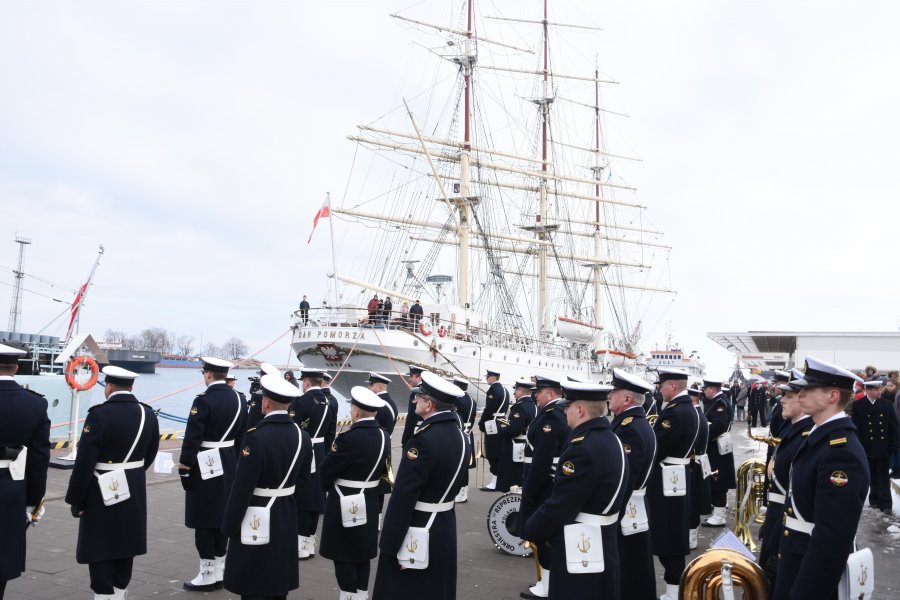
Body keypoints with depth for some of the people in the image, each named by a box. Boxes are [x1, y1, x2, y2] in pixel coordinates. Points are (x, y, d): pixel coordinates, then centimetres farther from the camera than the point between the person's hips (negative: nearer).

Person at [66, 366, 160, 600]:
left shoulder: (99, 414, -18)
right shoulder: (148, 414, 0)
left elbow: (84, 464, -17)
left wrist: (76, 500, -8)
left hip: (103, 494, -5)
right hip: (135, 493, 6)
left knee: (100, 552, 6)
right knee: (126, 548, 16)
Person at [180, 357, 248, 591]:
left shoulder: (204, 400, -17)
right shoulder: (238, 399, 5)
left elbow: (192, 437, -18)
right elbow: (242, 435, 11)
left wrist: (184, 466, -11)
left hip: (205, 466, -7)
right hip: (229, 465, 7)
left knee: (204, 520, 3)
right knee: (222, 517, 13)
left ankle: (207, 575, 9)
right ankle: (219, 572, 21)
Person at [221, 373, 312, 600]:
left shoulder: (256, 437, -22)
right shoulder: (302, 436, -2)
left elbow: (242, 487, -18)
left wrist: (229, 526, -8)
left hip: (257, 520, -6)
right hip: (287, 517, 6)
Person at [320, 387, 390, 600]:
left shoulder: (349, 438, -23)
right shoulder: (384, 436, 0)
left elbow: (327, 468, -14)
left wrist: (327, 486, 5)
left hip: (345, 504, -8)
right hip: (370, 502, 8)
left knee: (344, 555, 5)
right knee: (362, 552, 19)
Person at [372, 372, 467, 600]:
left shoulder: (424, 439, -24)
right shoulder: (459, 436, 2)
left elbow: (403, 496, -23)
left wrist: (389, 545, -17)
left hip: (416, 532, -8)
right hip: (445, 526, 8)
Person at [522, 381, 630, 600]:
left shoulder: (582, 448, -25)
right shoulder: (613, 441, 5)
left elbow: (558, 507, -23)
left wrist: (529, 531, -6)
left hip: (580, 551, -9)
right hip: (605, 545, 9)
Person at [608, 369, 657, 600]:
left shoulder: (630, 428, -22)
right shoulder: (636, 423, 9)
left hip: (625, 516, -10)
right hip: (631, 512, 10)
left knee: (625, 579, 3)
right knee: (632, 576, 20)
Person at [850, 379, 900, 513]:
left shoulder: (887, 405, 2)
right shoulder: (858, 406, -3)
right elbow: (855, 428, -4)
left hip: (883, 448, 0)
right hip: (868, 448, 0)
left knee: (884, 477, 1)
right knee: (873, 477, 12)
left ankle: (885, 502, 4)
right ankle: (875, 499, 23)